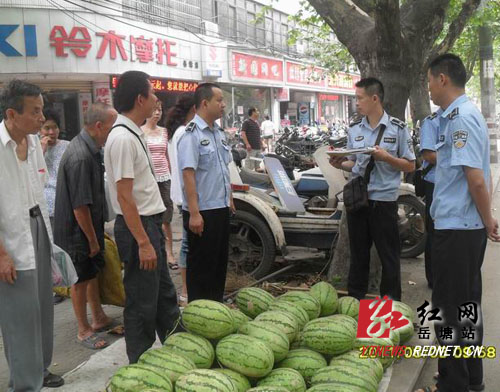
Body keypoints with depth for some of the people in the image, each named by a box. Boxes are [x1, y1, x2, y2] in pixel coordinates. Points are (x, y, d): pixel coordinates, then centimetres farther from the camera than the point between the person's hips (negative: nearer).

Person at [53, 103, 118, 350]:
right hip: (78, 231, -9)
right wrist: (92, 239, -16)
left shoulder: (89, 148, 5)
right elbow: (80, 207, -27)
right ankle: (84, 331, 21)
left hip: (91, 227, 10)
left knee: (93, 272, 20)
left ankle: (99, 318, 37)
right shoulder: (80, 157, -28)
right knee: (82, 279, 5)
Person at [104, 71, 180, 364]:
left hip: (151, 222, 10)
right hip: (137, 227, -10)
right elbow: (124, 197, -23)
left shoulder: (134, 133, 11)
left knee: (165, 293, 20)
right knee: (142, 303, 3)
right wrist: (143, 242, -22)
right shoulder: (123, 139, -20)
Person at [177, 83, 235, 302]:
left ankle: (217, 305, 32)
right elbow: (188, 175, -21)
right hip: (202, 211, -9)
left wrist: (229, 199, 19)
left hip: (221, 209, 9)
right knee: (201, 265, 3)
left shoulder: (218, 132, 11)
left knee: (220, 261, 18)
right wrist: (194, 213, -25)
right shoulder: (191, 135, -16)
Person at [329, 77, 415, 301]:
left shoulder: (397, 128, -4)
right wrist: (341, 164, -6)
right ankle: (355, 298, 24)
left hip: (384, 199, -4)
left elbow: (410, 166, -2)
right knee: (358, 251, 13)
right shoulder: (354, 129, 9)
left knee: (388, 254, 5)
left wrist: (386, 157, -17)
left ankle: (391, 301, 18)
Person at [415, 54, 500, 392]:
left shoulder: (459, 118, -17)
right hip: (469, 225, 10)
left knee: (450, 307, 0)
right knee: (467, 303, 17)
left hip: (455, 227, -10)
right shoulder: (468, 113, 14)